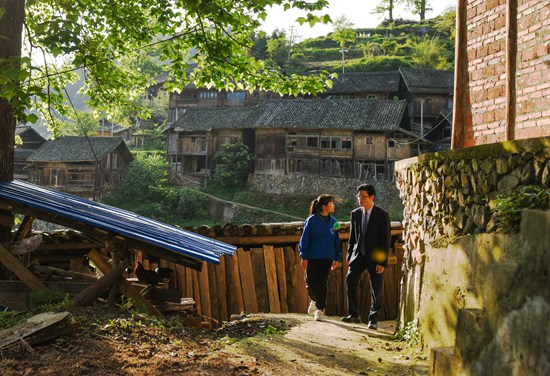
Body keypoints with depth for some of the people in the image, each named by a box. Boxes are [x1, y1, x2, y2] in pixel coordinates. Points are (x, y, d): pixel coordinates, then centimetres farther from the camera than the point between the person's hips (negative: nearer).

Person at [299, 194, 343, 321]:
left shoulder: (333, 222, 4)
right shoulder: (312, 220, -6)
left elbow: (336, 241, 10)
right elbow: (305, 239, -4)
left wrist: (338, 258, 9)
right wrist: (304, 257, -7)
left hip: (327, 258, 2)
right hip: (312, 257, -2)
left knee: (322, 284, 1)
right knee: (311, 283, 1)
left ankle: (319, 310, 10)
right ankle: (314, 301, 31)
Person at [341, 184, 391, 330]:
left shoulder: (382, 215, -8)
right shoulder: (355, 214, 5)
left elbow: (386, 240, -9)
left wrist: (382, 262, -14)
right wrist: (349, 256, 6)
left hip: (375, 257, -3)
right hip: (359, 254, 3)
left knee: (377, 289, 1)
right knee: (350, 279, -15)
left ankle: (373, 319, 16)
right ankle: (354, 314, -6)